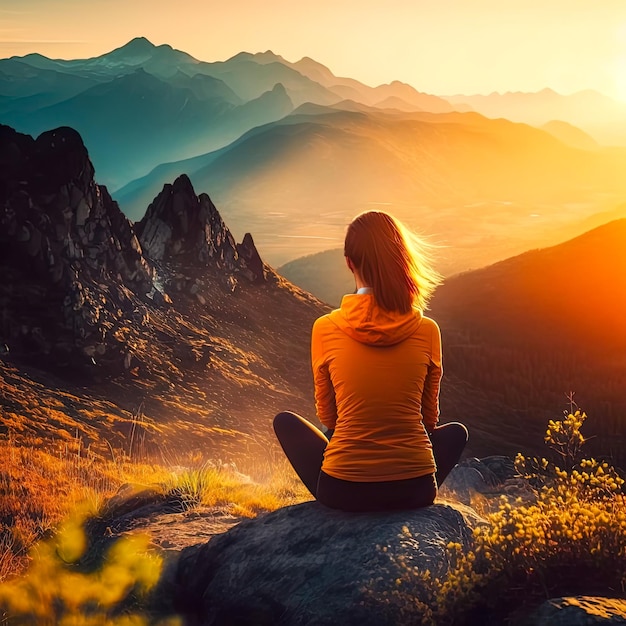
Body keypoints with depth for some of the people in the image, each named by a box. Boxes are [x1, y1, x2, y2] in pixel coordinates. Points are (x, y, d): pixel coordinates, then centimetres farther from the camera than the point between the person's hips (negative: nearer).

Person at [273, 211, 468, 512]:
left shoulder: (325, 329, -7)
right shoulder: (427, 330, -5)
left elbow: (327, 415, 7)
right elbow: (429, 416, 8)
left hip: (342, 491, -1)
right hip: (415, 491, 1)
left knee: (285, 422, 27)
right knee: (456, 431, 34)